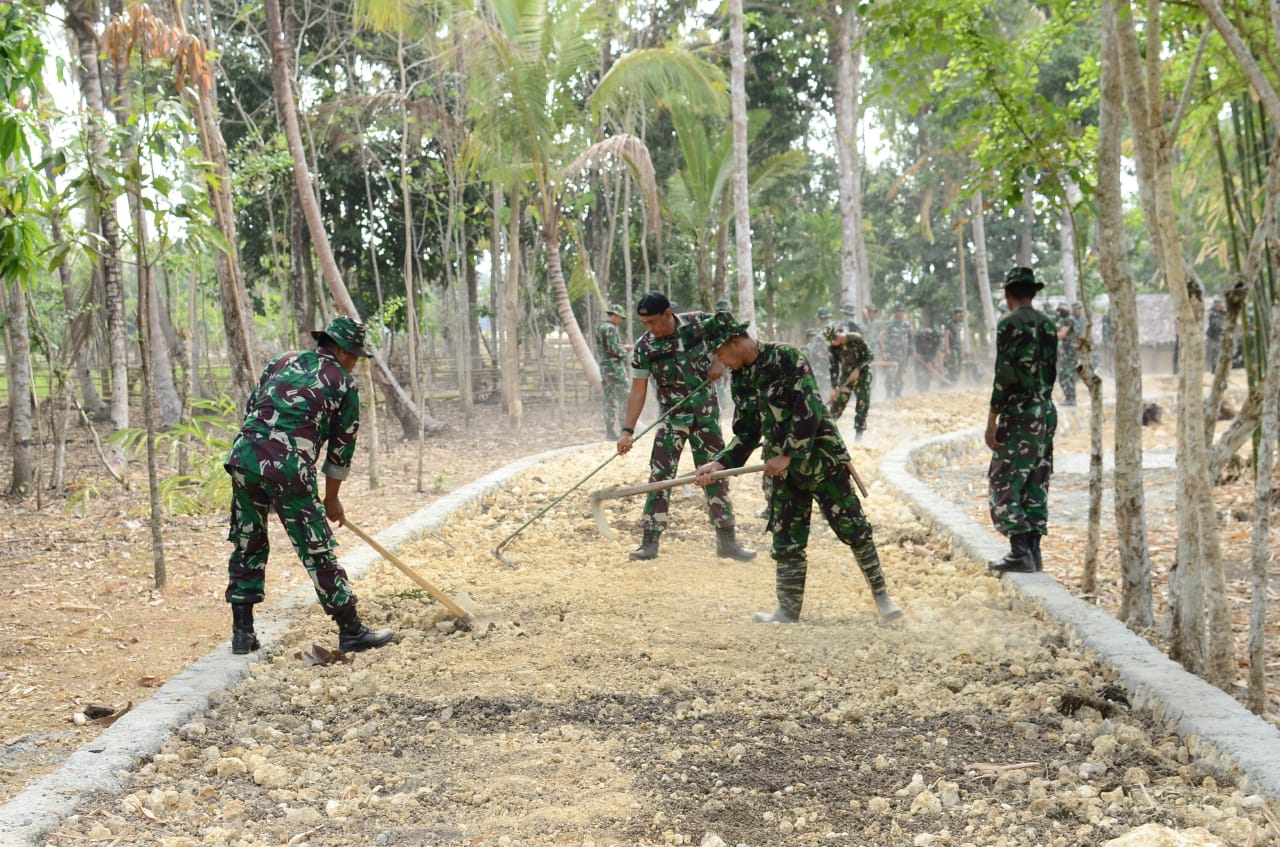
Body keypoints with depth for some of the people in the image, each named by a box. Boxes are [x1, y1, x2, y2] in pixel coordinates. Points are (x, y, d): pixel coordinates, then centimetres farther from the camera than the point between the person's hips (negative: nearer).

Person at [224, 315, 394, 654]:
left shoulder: (282, 361, 22)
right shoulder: (344, 383, 11)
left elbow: (251, 408, 21)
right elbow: (342, 445, 14)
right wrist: (332, 499, 24)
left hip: (244, 454, 5)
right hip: (289, 467, -5)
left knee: (247, 546, 16)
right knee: (317, 550, 3)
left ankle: (242, 632, 18)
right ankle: (351, 631, 12)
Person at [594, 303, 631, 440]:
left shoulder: (599, 327, 16)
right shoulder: (610, 328, -14)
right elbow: (614, 349, -20)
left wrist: (623, 347, 15)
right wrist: (625, 351, -3)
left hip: (604, 367, 9)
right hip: (615, 367, -9)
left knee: (609, 401, 10)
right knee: (623, 400, -6)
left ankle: (610, 432, 10)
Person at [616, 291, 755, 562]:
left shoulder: (698, 322, -12)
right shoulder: (644, 349, -13)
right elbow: (638, 390, -10)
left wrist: (720, 359, -11)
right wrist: (628, 430, -16)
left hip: (707, 412, 1)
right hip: (673, 417, -1)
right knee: (660, 475, -10)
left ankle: (727, 540, 15)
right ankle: (650, 541, -4)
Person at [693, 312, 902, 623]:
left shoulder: (786, 358, -13)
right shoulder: (742, 379, 8)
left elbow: (809, 411, -20)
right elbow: (746, 434, 12)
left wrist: (787, 456, -21)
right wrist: (719, 464, 0)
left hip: (821, 458, -6)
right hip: (782, 468, 7)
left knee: (854, 529, -1)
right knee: (786, 542, 4)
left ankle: (882, 597, 12)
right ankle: (788, 611, 11)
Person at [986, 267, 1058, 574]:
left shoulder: (1009, 324, -11)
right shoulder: (1048, 324, 11)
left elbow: (1004, 374, -15)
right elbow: (1051, 371, 16)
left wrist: (992, 418, -13)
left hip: (1018, 412, -8)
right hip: (1046, 411, 8)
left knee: (1004, 482, -4)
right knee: (1036, 482, 11)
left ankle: (1020, 551, -10)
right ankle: (1033, 552, 12)